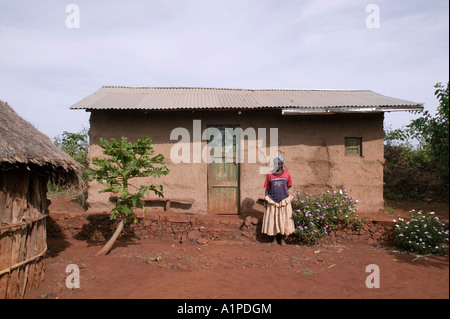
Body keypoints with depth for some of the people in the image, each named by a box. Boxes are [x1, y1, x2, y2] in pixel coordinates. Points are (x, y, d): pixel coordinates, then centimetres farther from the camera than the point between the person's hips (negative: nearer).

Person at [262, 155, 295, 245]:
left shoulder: (286, 174, 3)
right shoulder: (270, 175, 1)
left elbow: (289, 185, 14)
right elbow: (267, 188, 4)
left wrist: (283, 191, -2)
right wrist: (266, 200, -3)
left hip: (284, 201, 0)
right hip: (272, 201, 0)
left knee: (284, 220, 5)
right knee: (272, 220, 3)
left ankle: (283, 239, 18)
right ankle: (274, 238, 18)